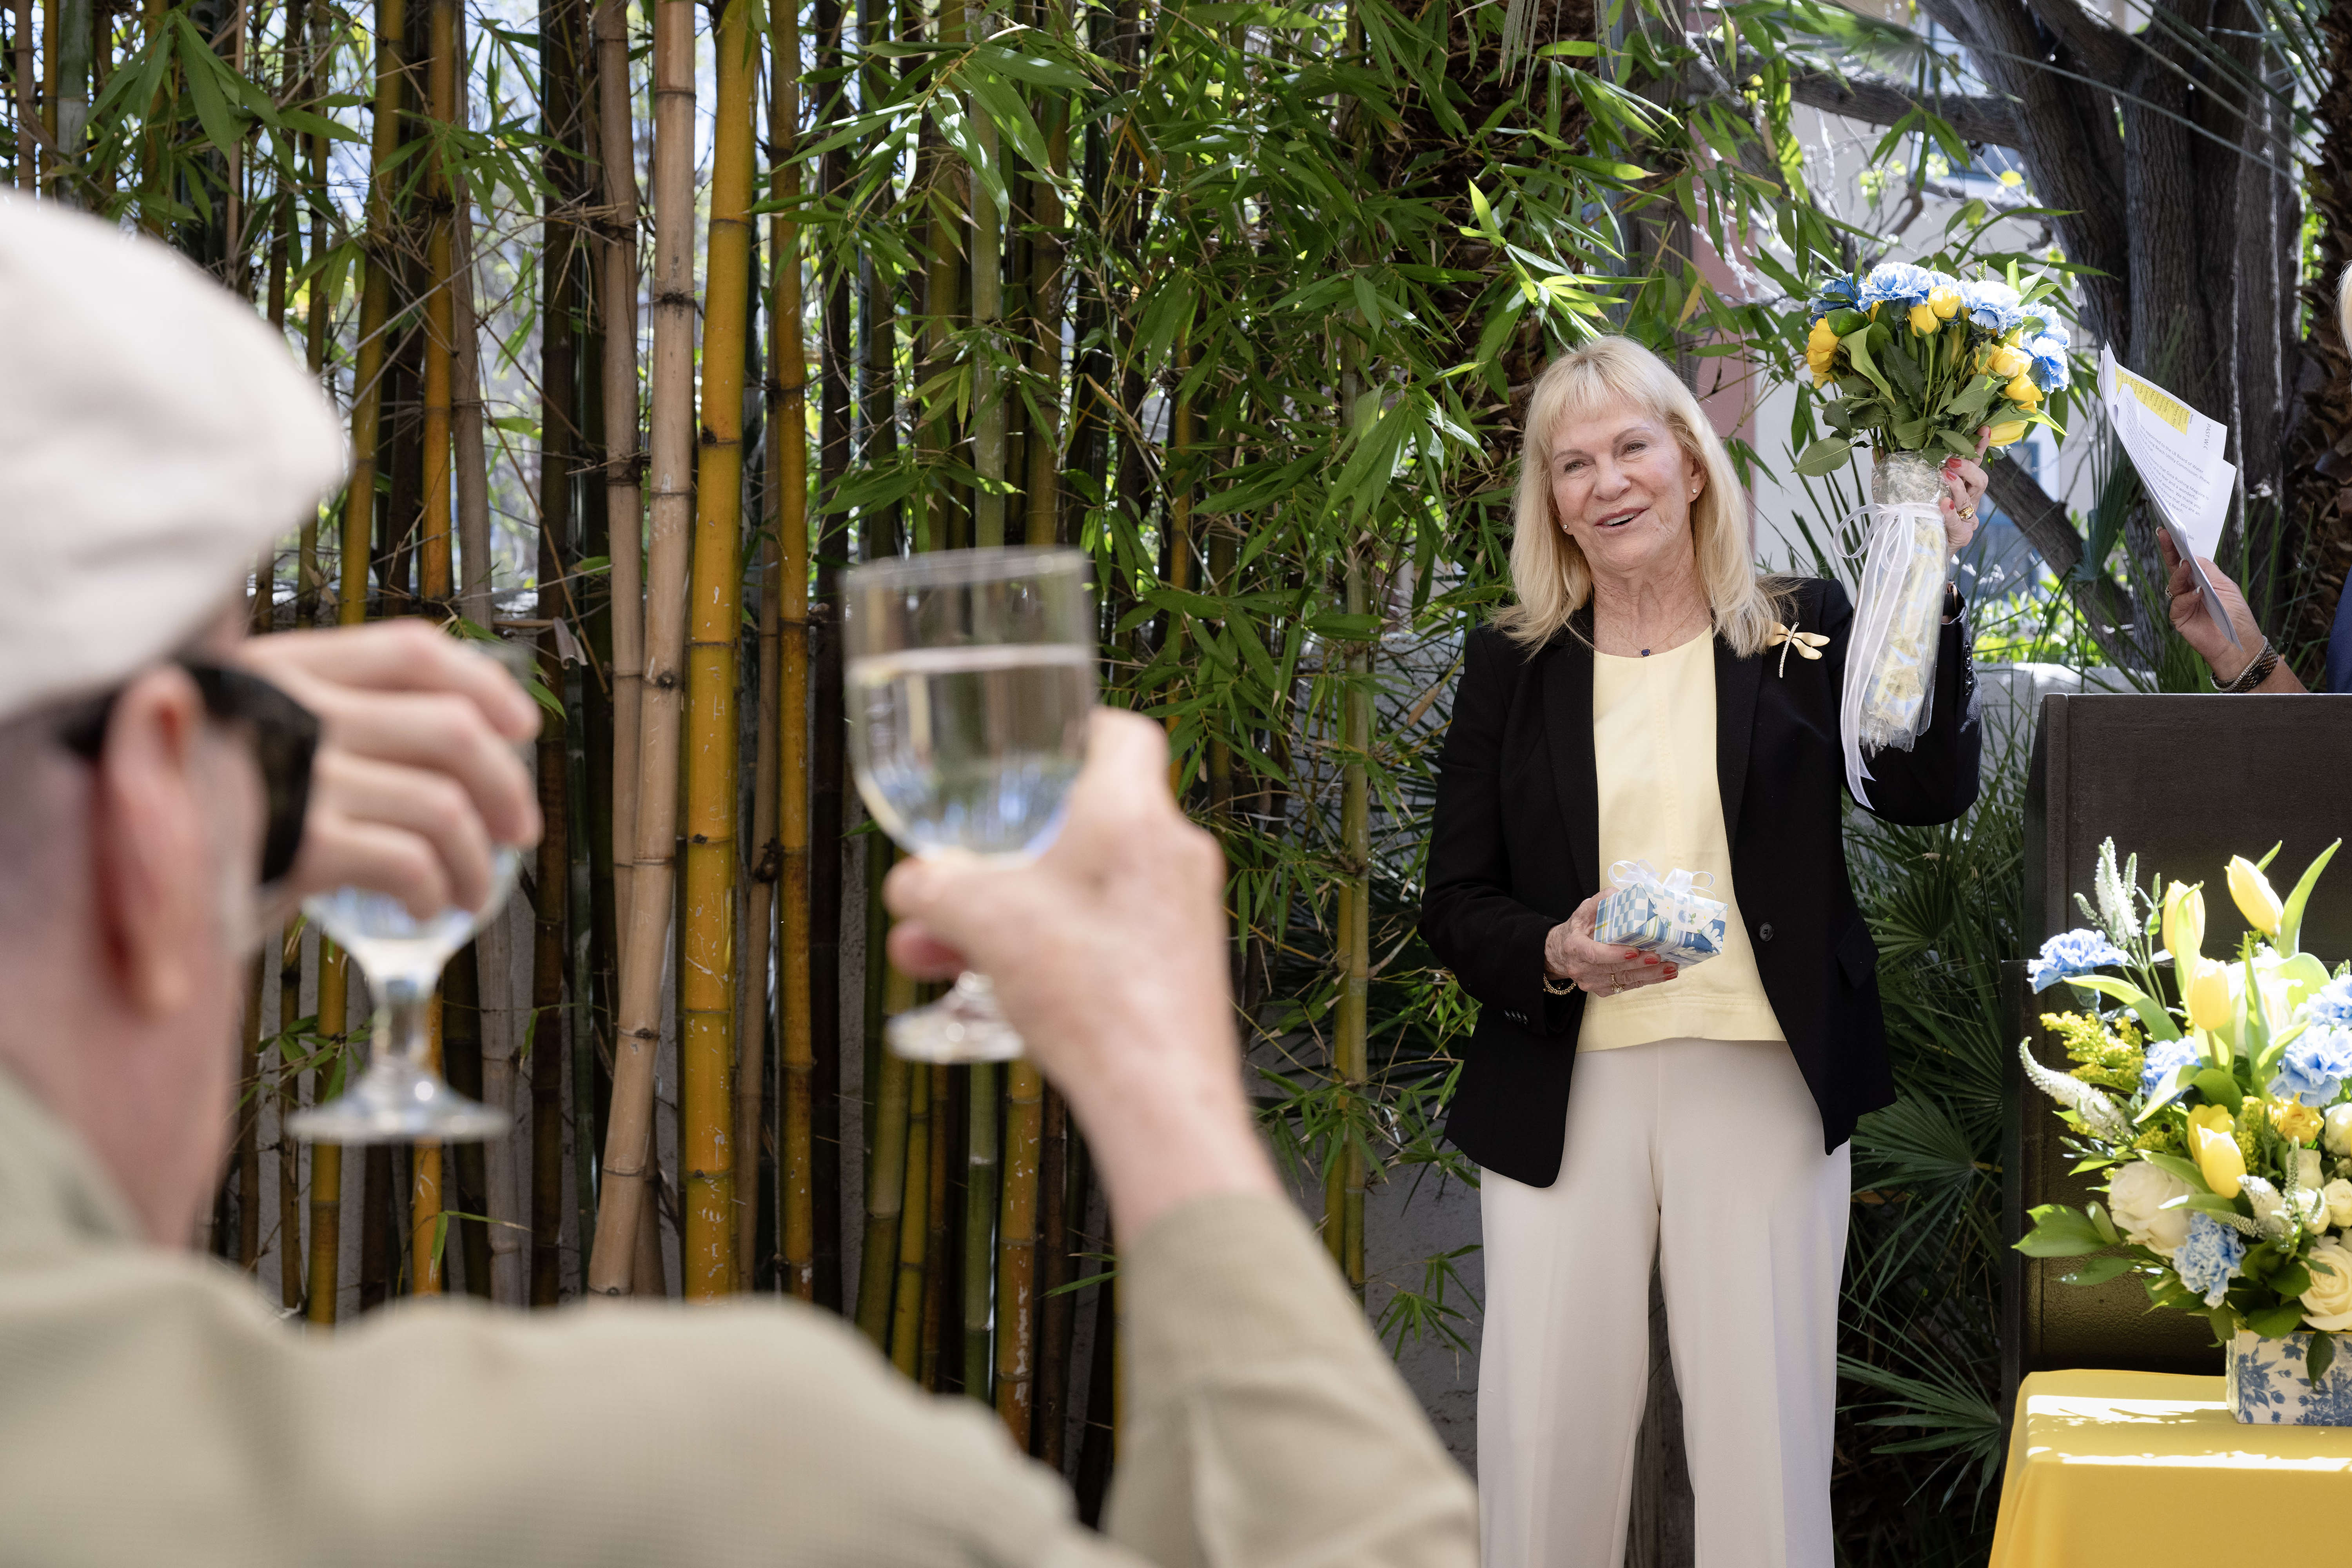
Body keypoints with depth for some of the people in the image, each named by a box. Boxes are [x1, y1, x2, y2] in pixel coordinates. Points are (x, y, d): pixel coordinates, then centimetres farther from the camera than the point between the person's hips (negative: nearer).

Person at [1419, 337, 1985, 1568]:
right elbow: (1454, 905, 7)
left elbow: (1928, 790, -10)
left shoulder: (1804, 637, 6)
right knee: (1544, 1435, 1)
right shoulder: (1511, 667, 9)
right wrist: (1558, 957, -13)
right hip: (1564, 1091, 1)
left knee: (1764, 1442, 0)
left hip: (1762, 1086, -1)